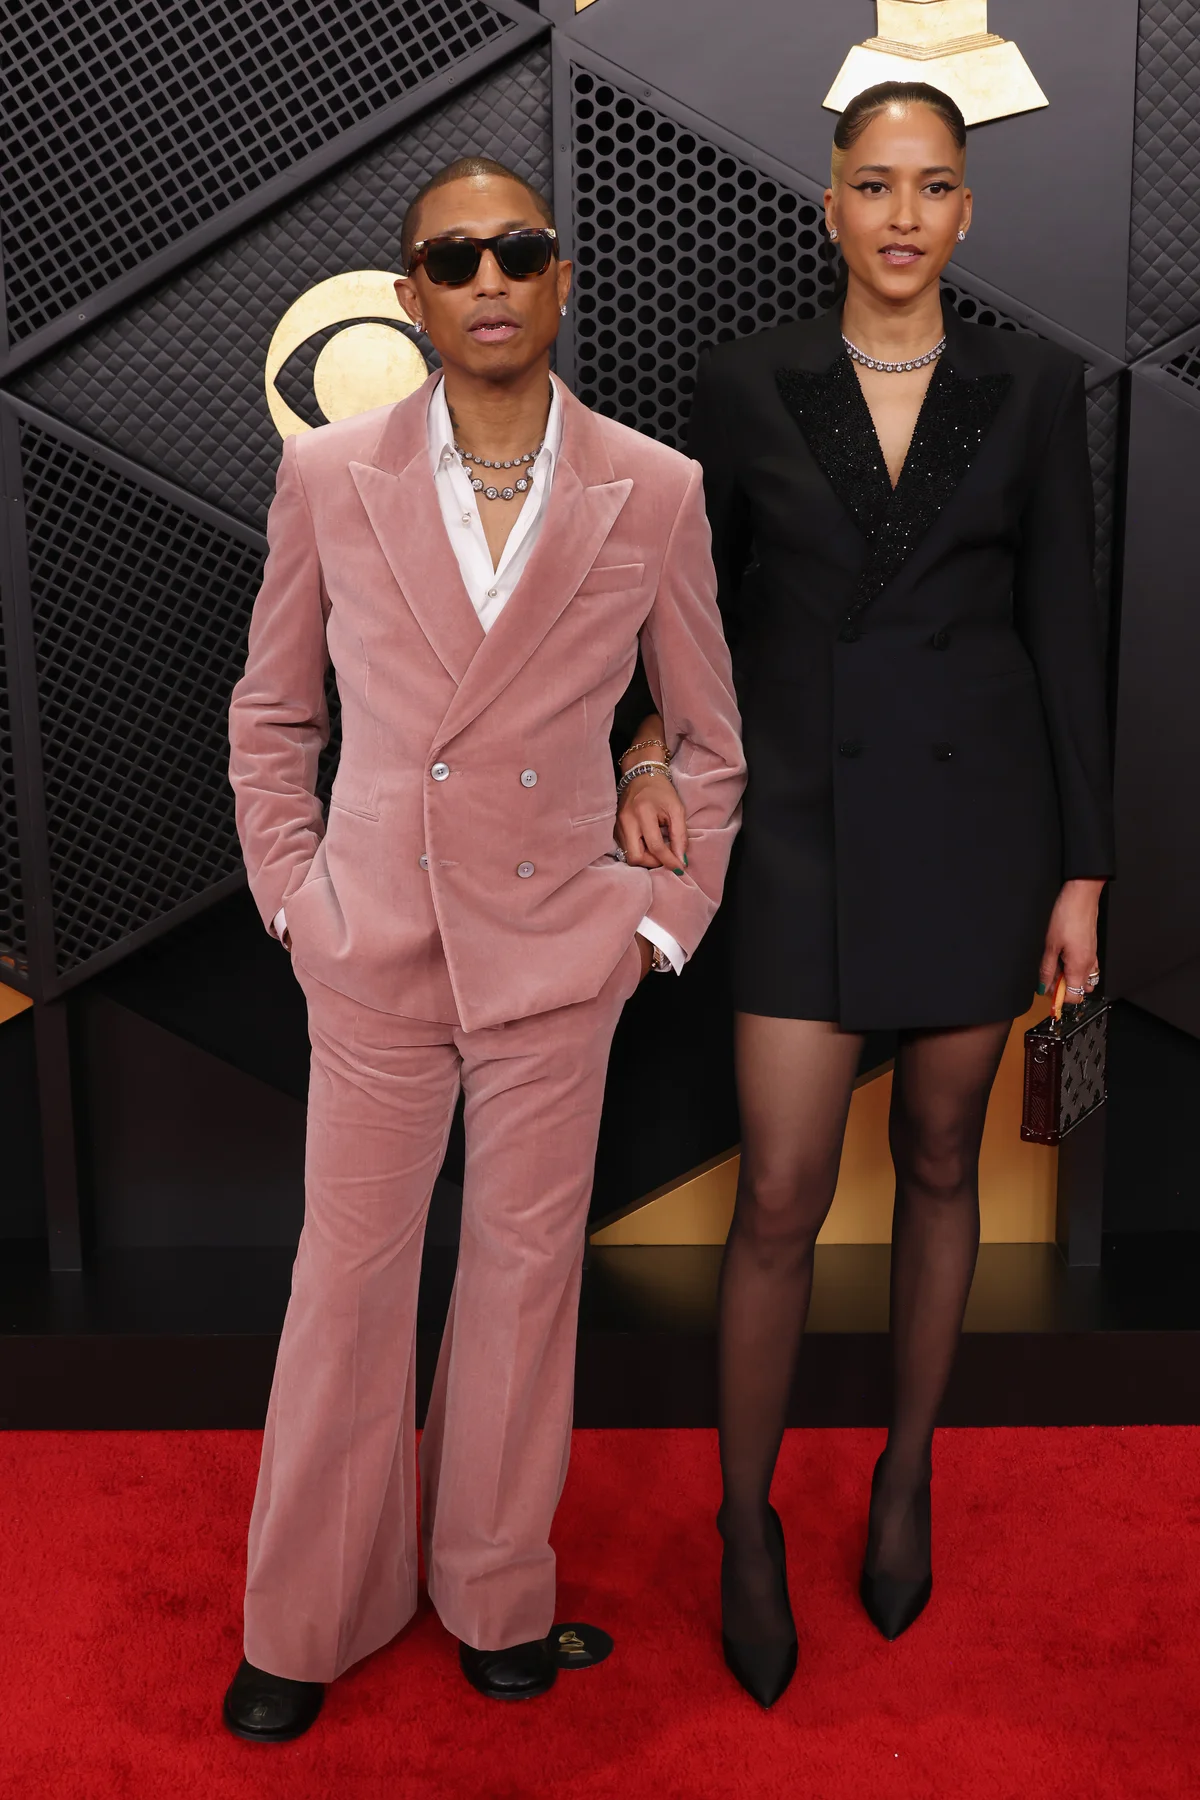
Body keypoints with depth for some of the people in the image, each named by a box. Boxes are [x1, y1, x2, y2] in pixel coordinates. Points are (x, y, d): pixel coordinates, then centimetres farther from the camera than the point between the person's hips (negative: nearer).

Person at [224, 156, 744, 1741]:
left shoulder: (654, 493, -2)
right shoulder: (328, 477, 0)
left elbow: (711, 737, 7)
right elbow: (270, 714, 9)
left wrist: (666, 921, 0)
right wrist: (293, 896, 2)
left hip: (560, 955, 0)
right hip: (373, 953, 0)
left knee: (527, 1271, 12)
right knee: (346, 1280, 9)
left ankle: (498, 1592, 35)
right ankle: (306, 1622, 31)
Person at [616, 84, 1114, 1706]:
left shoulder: (1033, 385, 3)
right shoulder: (748, 383, 2)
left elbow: (1064, 630, 2)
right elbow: (707, 598, 9)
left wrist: (1082, 870, -1)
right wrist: (651, 758, -10)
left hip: (977, 815, 1)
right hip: (806, 822, -1)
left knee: (939, 1162, 13)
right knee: (782, 1195, -3)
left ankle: (907, 1474, 35)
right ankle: (746, 1522, 20)